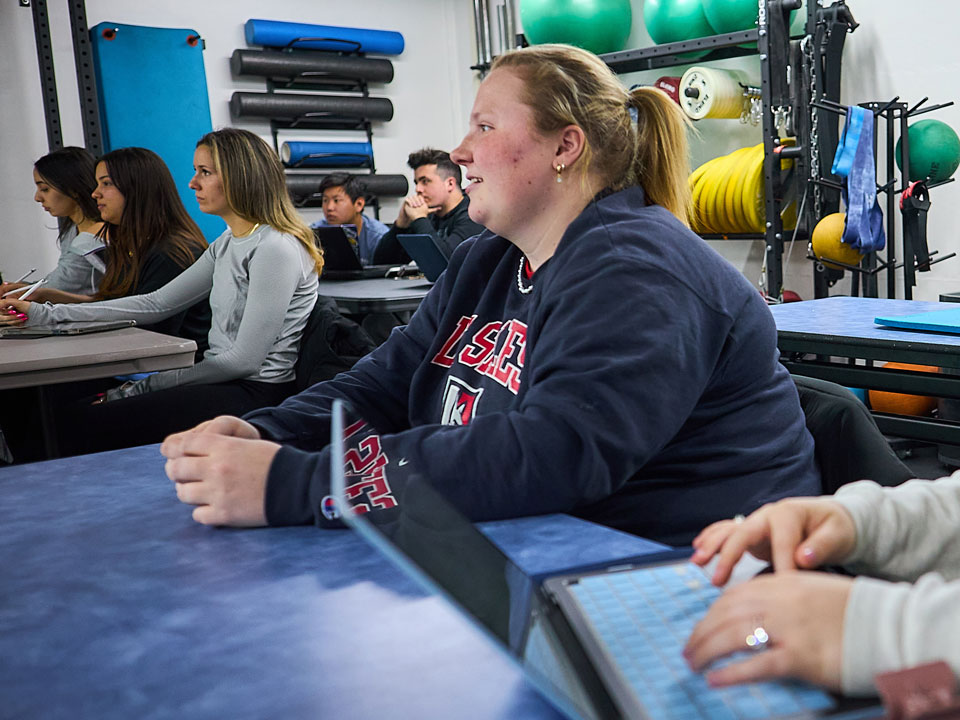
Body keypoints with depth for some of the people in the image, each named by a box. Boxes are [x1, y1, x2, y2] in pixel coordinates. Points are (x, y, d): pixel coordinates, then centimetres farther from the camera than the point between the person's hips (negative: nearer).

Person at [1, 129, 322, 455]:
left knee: (90, 426, -16)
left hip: (255, 392, -9)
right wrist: (46, 313, 7)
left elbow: (245, 360, -18)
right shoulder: (227, 245, 15)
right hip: (222, 382, 9)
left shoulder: (275, 249, -16)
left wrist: (143, 387, -12)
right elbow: (156, 304, 12)